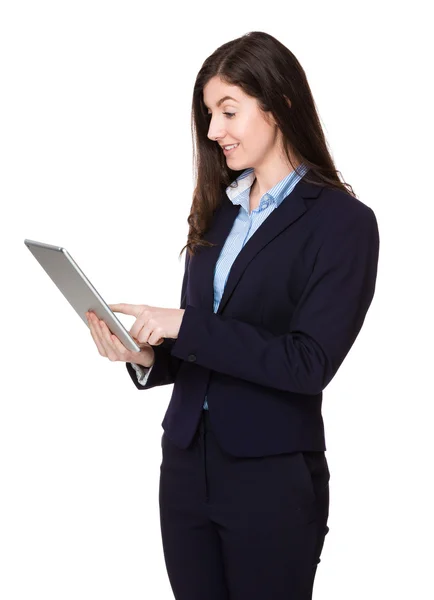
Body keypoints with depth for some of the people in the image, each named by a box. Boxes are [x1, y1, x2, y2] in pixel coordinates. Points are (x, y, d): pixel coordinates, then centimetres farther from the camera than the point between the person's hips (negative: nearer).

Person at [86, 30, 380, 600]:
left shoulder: (342, 221, -9)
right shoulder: (217, 211, 9)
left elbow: (310, 363, -18)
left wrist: (185, 325, -19)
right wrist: (146, 357, -8)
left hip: (271, 479, -5)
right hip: (187, 461, 6)